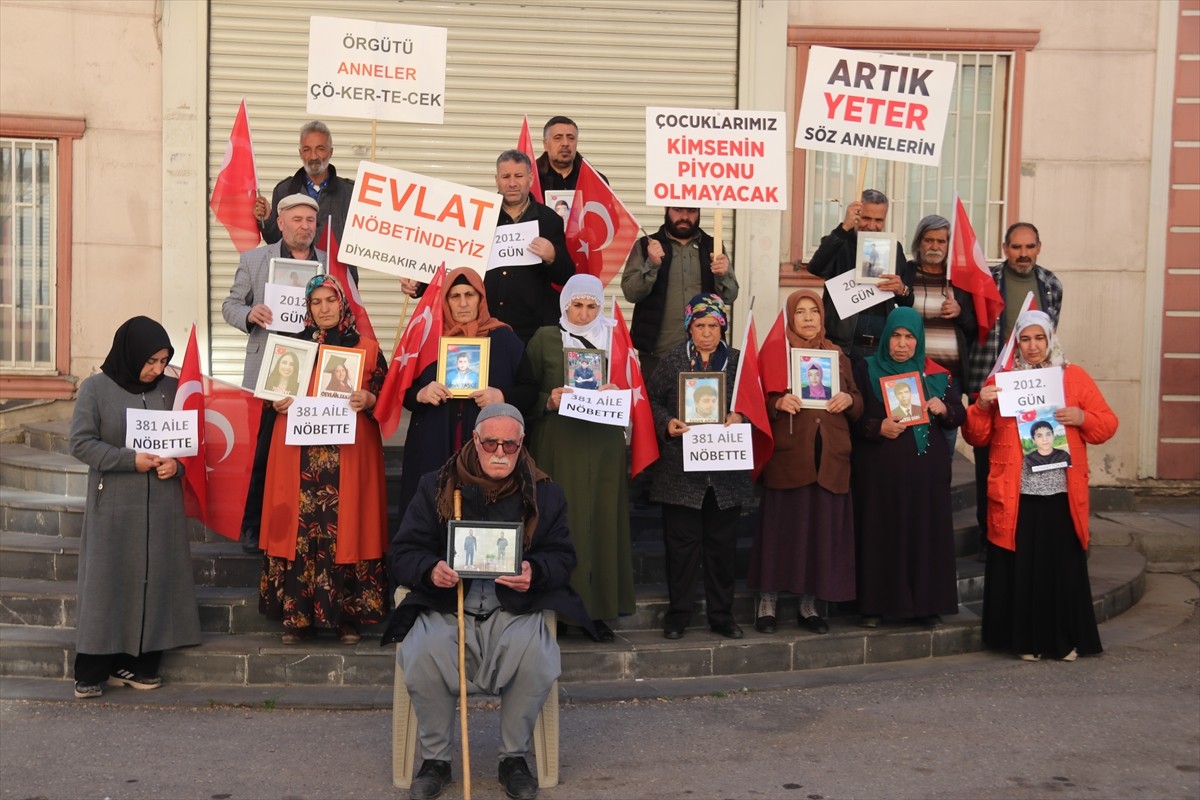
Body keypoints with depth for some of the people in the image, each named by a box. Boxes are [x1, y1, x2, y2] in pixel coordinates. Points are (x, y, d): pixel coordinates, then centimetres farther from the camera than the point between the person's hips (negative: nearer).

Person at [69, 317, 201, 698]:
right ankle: (93, 670, 7)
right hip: (113, 505, -3)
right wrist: (131, 460, -15)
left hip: (162, 506, 3)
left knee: (155, 581, 3)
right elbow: (81, 442, -7)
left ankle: (138, 662, 13)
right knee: (107, 581, 0)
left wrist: (178, 462, -8)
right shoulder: (96, 388, -2)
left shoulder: (172, 389, 7)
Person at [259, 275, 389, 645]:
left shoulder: (367, 348, 9)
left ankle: (348, 616, 4)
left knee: (346, 528, -4)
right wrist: (277, 403, -4)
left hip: (349, 457, -1)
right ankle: (298, 616, 3)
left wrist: (368, 400, -13)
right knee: (300, 529, -4)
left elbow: (386, 396, 7)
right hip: (300, 456, 1)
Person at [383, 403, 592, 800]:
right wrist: (431, 570, -19)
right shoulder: (436, 487, 6)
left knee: (535, 653, -32)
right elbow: (402, 553, 4)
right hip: (446, 607, 0)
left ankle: (514, 758, -7)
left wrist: (535, 571, -16)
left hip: (514, 607, 0)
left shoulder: (545, 493, 9)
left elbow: (563, 556, 7)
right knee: (422, 654, -32)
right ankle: (435, 759, -6)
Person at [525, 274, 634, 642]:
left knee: (602, 522, 1)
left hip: (603, 448, 2)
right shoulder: (544, 339, 5)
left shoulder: (614, 340, 12)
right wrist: (548, 401, -15)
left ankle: (598, 610, 8)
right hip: (557, 447, -2)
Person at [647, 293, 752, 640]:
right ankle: (678, 614, 13)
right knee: (681, 543, 2)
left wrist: (740, 416, -11)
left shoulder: (738, 360, 8)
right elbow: (652, 399, 5)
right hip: (681, 467, -2)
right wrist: (667, 423, -13)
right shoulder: (671, 360, 4)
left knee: (723, 544, 9)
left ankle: (722, 615, 19)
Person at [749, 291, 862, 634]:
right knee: (781, 527, -3)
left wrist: (848, 399, -6)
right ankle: (767, 603, 7)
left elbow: (858, 406, 16)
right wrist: (778, 403, -21)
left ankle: (809, 604, 15)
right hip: (788, 455, -3)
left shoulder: (837, 355, 15)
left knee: (823, 529, 4)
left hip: (830, 457, 3)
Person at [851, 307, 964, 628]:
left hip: (926, 468, 2)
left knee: (926, 532, 2)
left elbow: (960, 416, 10)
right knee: (880, 533, -1)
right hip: (879, 469, -2)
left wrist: (944, 409, -11)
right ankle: (876, 604, 7)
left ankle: (927, 602, 10)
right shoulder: (866, 370, 3)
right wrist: (878, 427, -19)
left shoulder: (938, 376, 9)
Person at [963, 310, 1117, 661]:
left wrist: (1081, 418, -12)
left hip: (1061, 494, 0)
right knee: (1020, 569, 1)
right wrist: (981, 406, -9)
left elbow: (1107, 425, 7)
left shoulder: (1075, 377, 8)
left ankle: (1066, 639, 14)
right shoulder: (1000, 379, 9)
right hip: (1015, 495, 0)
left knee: (1062, 567, 2)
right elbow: (977, 437, 8)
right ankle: (1026, 639, 11)